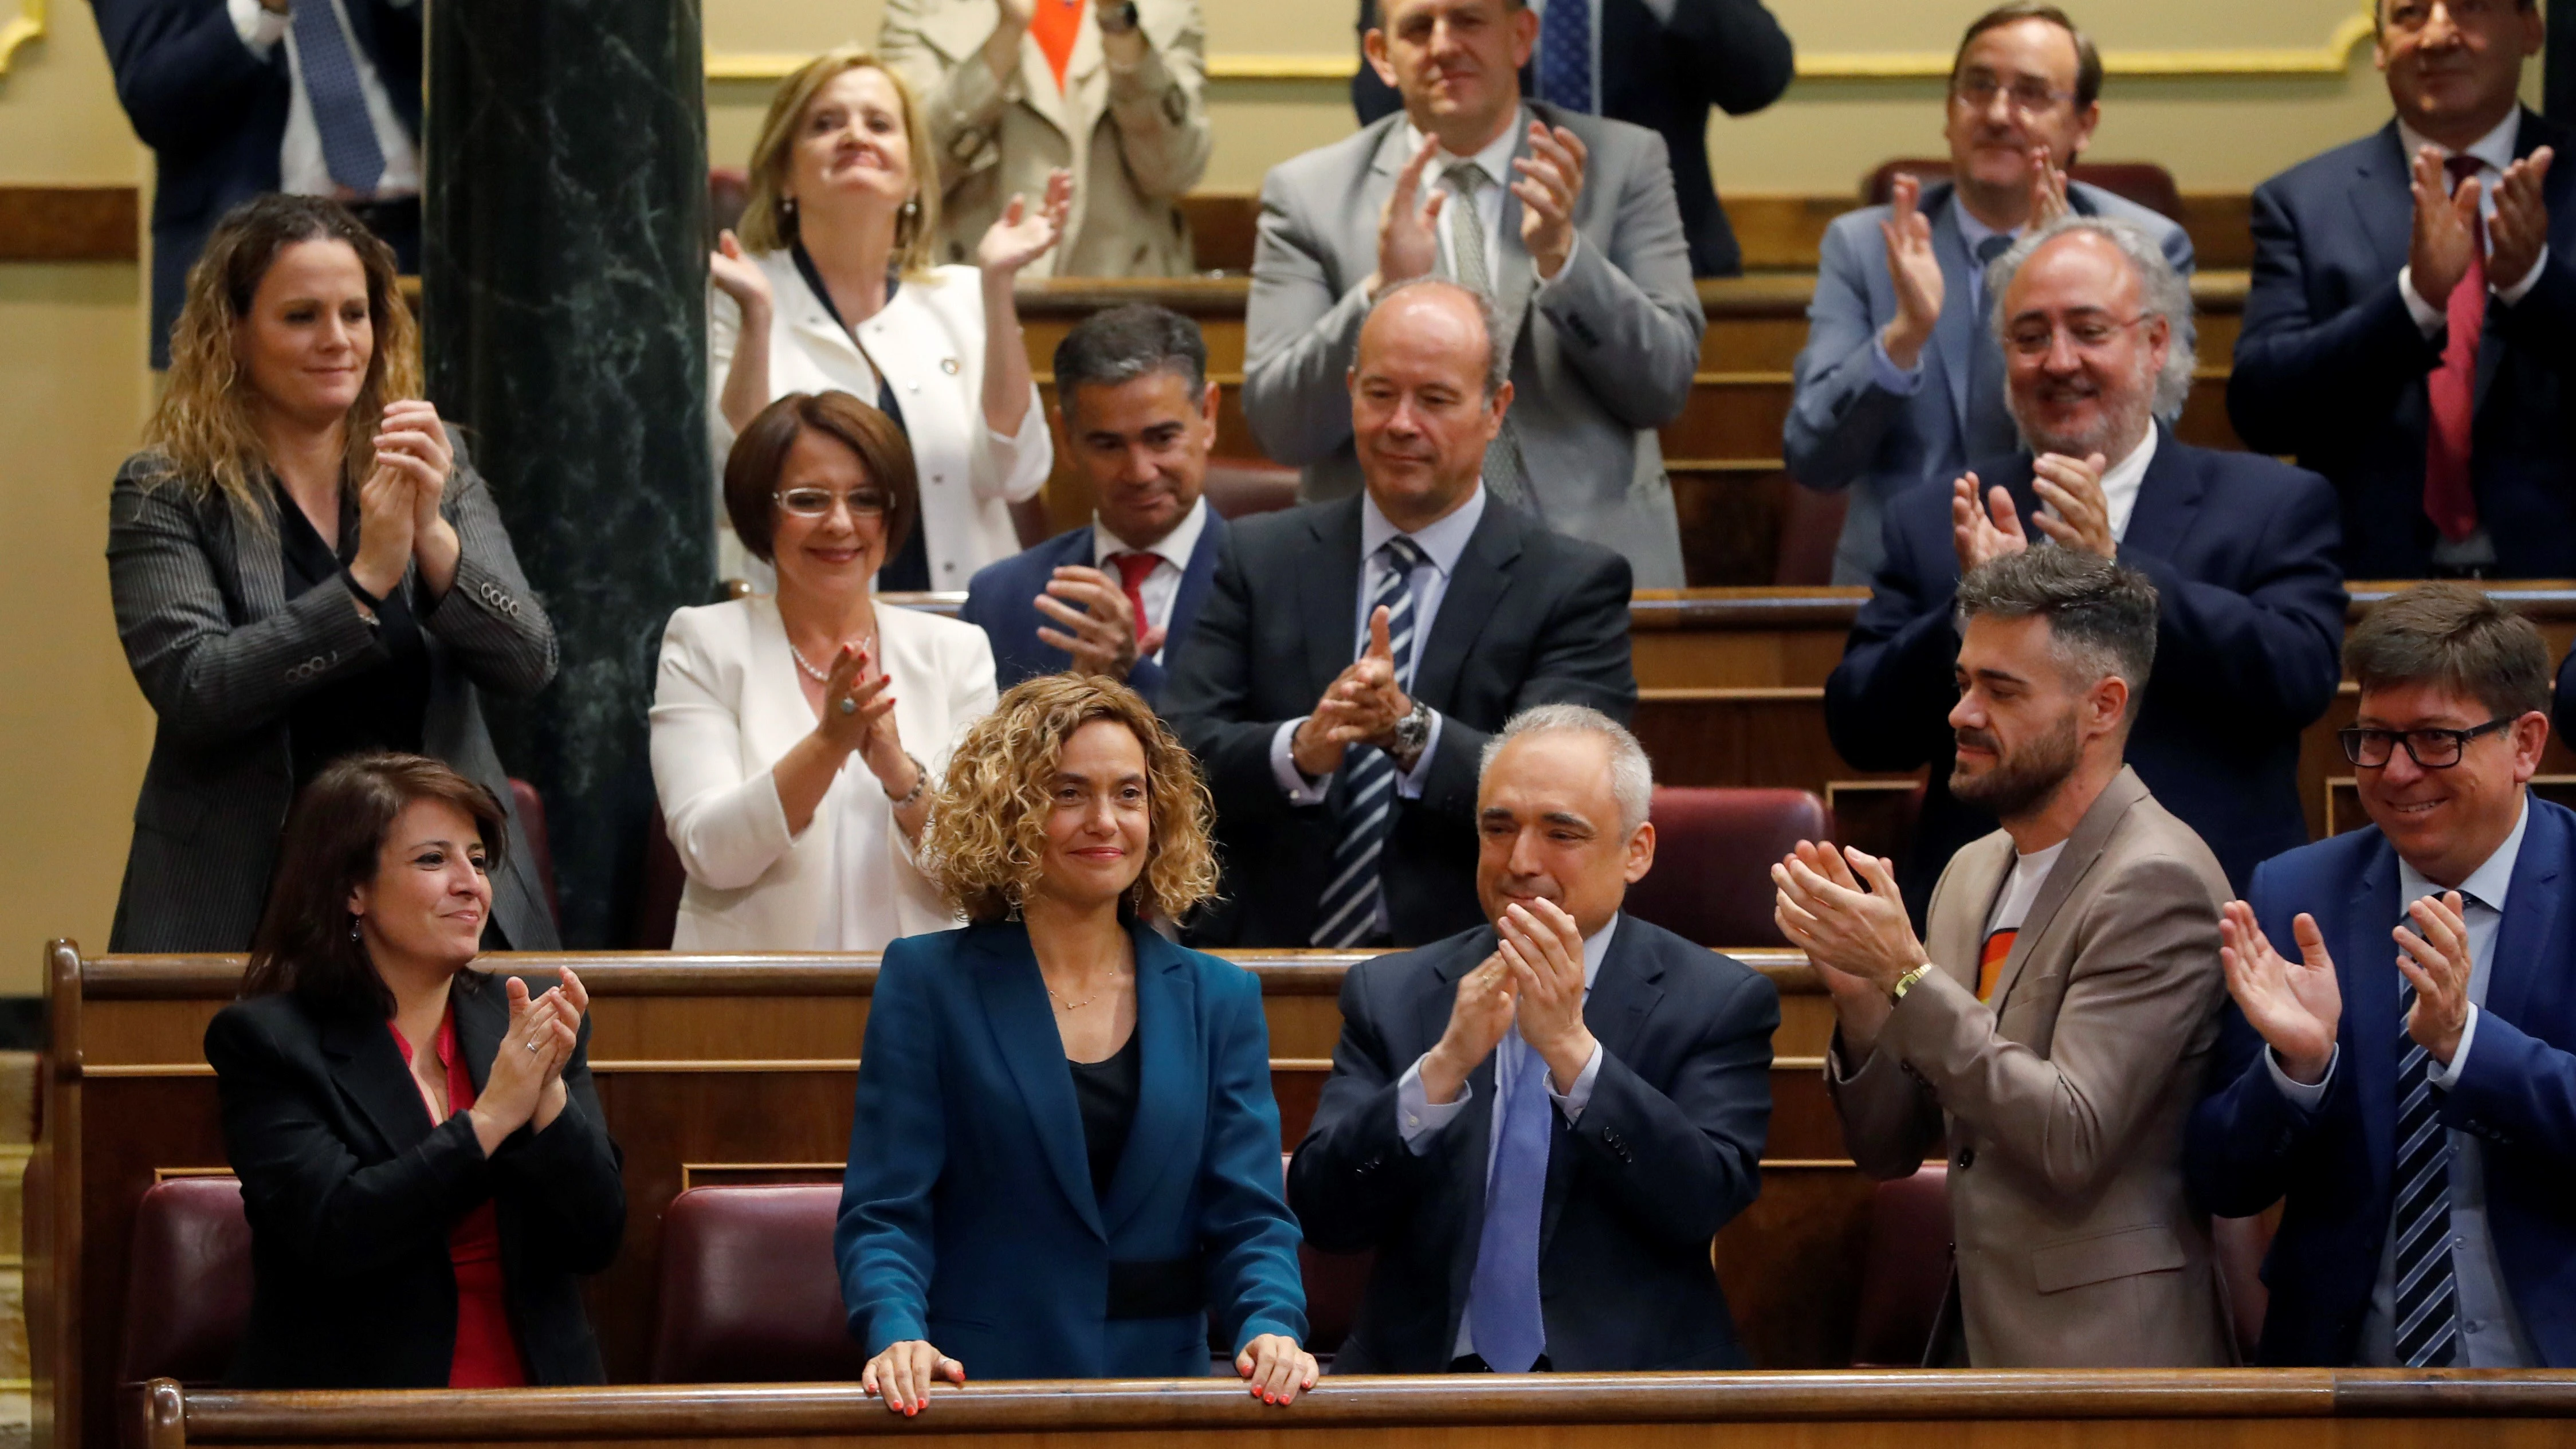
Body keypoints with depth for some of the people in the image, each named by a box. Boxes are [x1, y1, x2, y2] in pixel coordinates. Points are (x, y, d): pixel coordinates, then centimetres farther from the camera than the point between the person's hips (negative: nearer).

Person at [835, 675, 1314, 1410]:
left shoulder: (1219, 1000, 13)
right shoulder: (928, 983, 5)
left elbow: (1246, 1218, 7)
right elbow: (886, 1212, 0)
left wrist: (1271, 1329, -14)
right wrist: (898, 1335, -20)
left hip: (1160, 1388, 2)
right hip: (973, 1395, -2)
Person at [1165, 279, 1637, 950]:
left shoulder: (1574, 586, 7)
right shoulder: (1257, 560, 14)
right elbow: (1178, 756, 3)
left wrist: (1412, 731, -23)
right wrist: (1299, 750, -18)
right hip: (1268, 960, 2)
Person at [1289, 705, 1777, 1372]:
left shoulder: (1719, 1001, 5)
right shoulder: (1389, 994, 10)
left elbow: (1705, 1204, -8)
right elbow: (1324, 1214, 0)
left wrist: (1571, 1047, -18)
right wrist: (1443, 1066, -15)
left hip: (1625, 1376, -2)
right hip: (1424, 1372, 2)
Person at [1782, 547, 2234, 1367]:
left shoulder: (2157, 883, -12)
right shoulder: (1974, 873, 11)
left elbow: (2071, 1140, -19)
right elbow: (1891, 1151, 12)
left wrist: (1908, 976, -19)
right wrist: (1860, 998, -6)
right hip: (1976, 1332, 7)